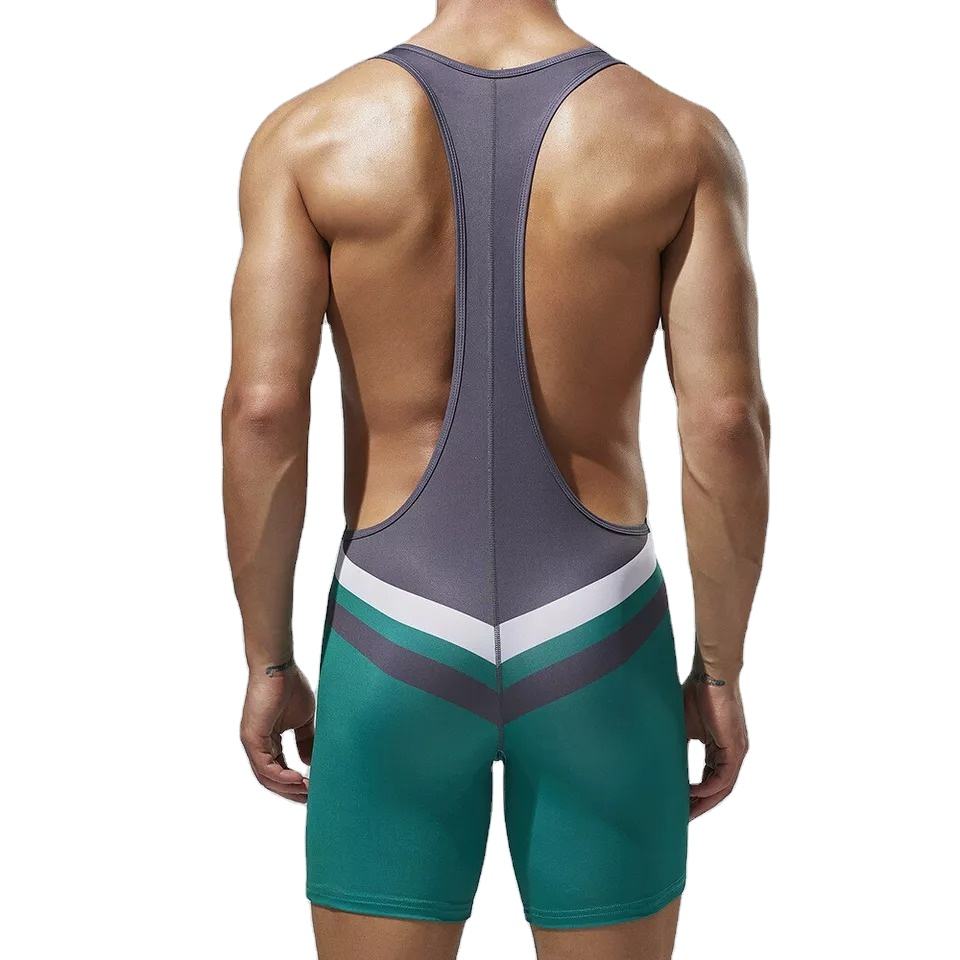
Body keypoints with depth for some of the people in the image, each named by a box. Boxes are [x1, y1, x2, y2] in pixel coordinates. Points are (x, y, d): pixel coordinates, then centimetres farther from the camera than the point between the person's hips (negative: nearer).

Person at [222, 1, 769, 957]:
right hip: (594, 648, 1)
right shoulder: (683, 138, -5)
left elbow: (262, 412, -11)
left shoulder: (306, 135, -6)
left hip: (397, 647, 0)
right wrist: (722, 672, 2)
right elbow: (727, 424, -11)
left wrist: (267, 664, 0)